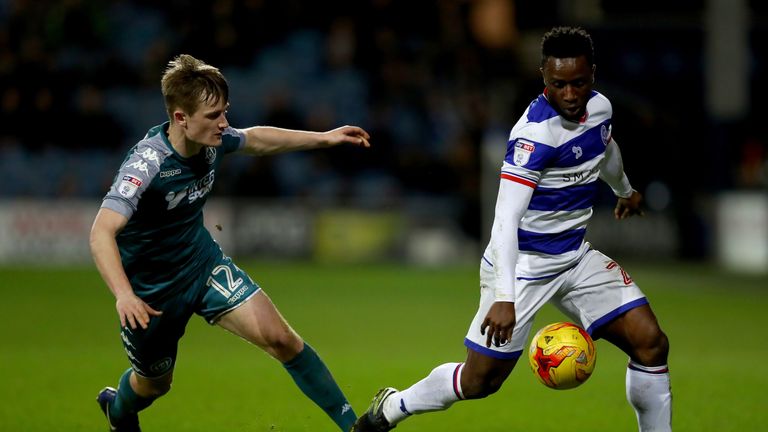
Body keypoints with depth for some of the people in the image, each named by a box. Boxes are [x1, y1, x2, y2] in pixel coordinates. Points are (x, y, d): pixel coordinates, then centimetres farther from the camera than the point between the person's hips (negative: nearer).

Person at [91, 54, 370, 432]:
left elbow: (256, 139, 12)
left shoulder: (213, 140, -14)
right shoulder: (147, 163, -34)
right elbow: (101, 233, -44)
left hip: (203, 262, 5)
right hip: (151, 291, -5)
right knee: (155, 382, 18)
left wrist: (325, 138, 11)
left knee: (280, 338, -11)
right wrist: (123, 295, -59)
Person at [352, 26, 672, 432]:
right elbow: (506, 217, -31)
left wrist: (625, 190, 45)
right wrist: (504, 297, -40)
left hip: (575, 257, 7)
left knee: (651, 342, -5)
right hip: (523, 262, -7)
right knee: (479, 381, -2)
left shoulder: (599, 106, -2)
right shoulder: (534, 132, -26)